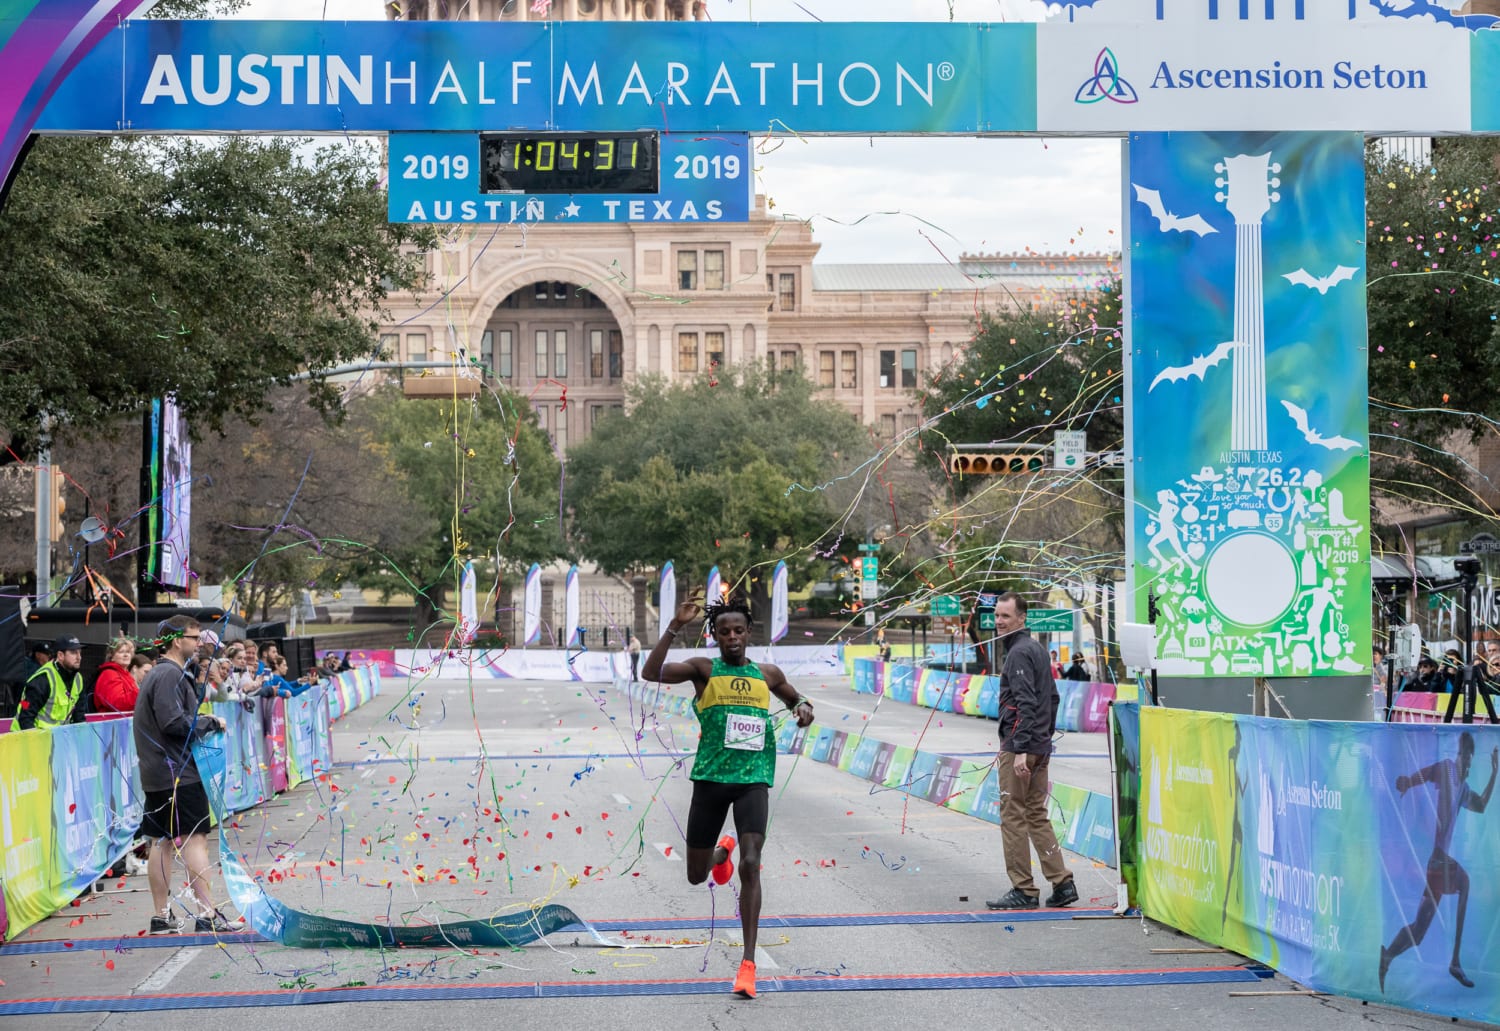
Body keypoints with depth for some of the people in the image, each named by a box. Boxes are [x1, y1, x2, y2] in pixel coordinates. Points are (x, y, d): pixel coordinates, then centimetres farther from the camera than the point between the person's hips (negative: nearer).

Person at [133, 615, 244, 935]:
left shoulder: (159, 673, 19)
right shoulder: (171, 675, -14)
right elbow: (175, 722, -22)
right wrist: (212, 723, -11)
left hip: (157, 775, 10)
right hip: (178, 773, -10)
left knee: (161, 842, 10)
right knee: (195, 839, -8)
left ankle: (160, 916, 13)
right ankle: (207, 914, -8)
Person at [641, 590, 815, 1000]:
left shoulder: (768, 674, 9)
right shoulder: (704, 669, 0)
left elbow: (793, 697, 29)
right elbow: (651, 672, -16)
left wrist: (803, 706, 5)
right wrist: (674, 627, -25)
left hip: (753, 778, 0)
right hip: (710, 778, 0)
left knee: (750, 865, -18)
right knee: (696, 875, 11)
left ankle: (748, 963, -16)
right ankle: (722, 852, 51)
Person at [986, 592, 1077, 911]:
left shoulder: (1019, 652, -14)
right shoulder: (1038, 649, 16)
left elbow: (1025, 704, -22)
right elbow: (1052, 697, 22)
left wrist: (1020, 750, -25)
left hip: (1018, 747, -10)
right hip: (1040, 747, 10)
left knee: (1013, 817, -4)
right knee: (1036, 816, 13)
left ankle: (1024, 891, -1)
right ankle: (1062, 883, 10)